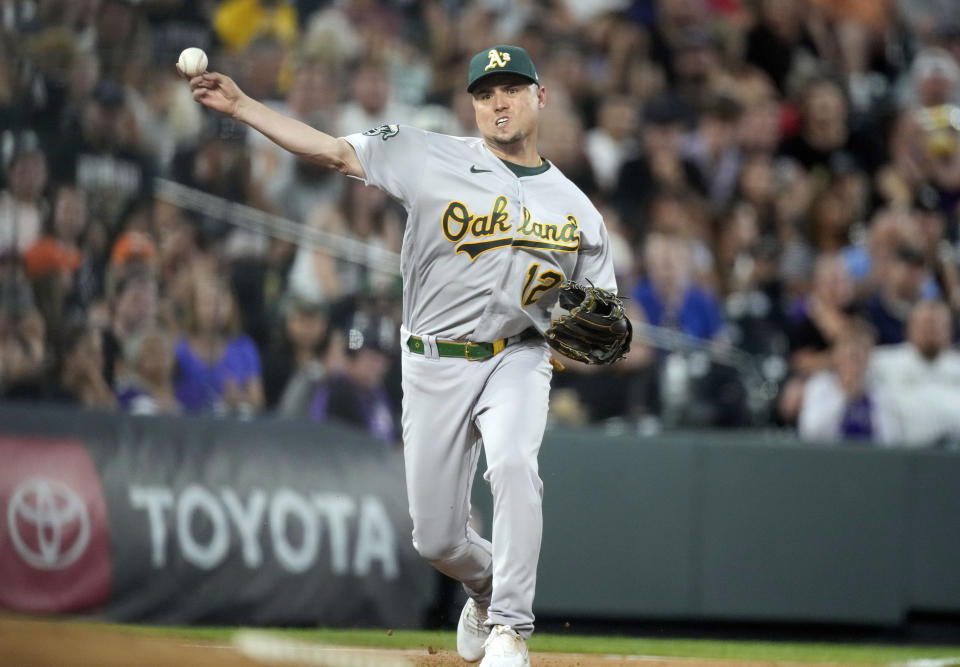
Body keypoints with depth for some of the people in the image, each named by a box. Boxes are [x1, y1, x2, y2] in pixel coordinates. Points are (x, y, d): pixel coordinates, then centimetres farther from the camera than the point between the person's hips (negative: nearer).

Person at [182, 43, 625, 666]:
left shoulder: (576, 209, 6)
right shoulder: (431, 158, 1)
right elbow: (334, 150, -2)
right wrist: (241, 105, -8)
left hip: (516, 359, -1)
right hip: (434, 364, 1)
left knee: (514, 463, -32)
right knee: (437, 539, 3)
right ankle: (485, 588, 40)